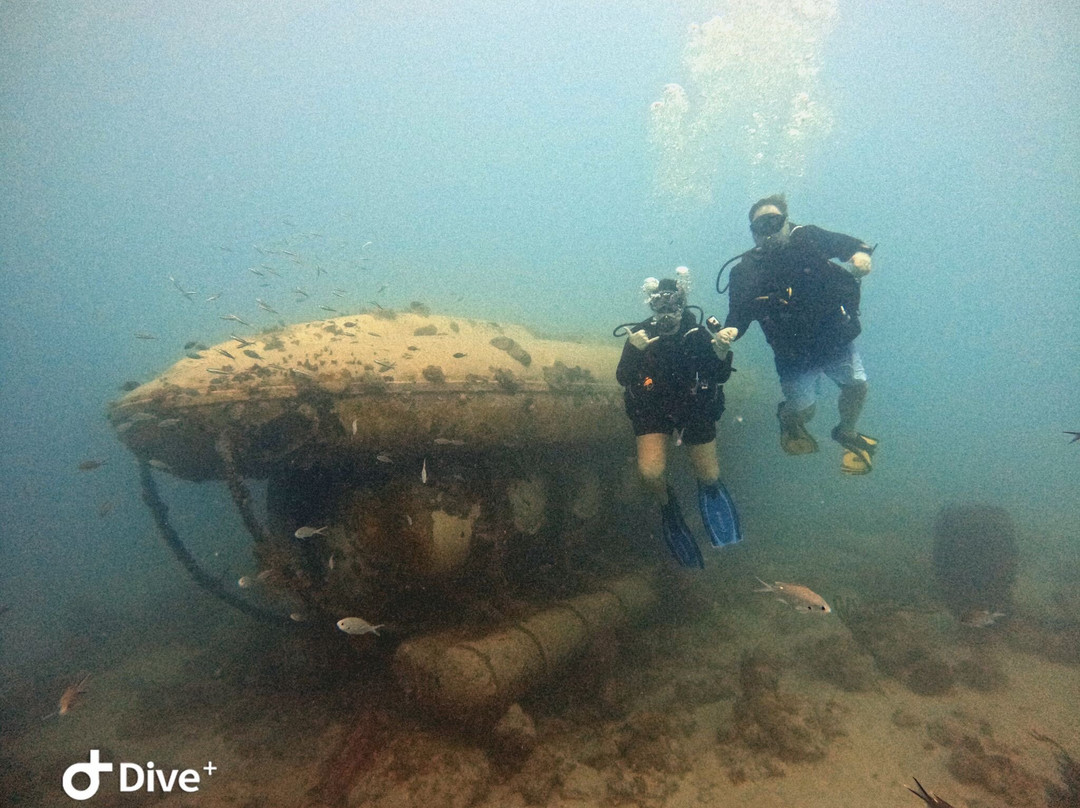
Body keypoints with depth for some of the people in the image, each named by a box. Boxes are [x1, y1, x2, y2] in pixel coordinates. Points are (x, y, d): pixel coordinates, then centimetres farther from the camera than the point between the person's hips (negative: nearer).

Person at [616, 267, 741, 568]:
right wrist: (634, 351, -38)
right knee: (651, 471, -20)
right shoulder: (640, 335, -11)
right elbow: (623, 378, -20)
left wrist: (722, 354, -28)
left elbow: (720, 377, -7)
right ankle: (667, 505, 14)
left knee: (710, 476, 3)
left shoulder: (698, 334, -10)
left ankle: (707, 485, 44)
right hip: (652, 410, -1)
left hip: (694, 409, 1)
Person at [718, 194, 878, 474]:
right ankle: (788, 417, 39)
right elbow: (739, 314, -13)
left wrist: (861, 252, -23)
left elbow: (844, 243, 0)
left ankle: (847, 433, 34)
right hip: (795, 354, -2)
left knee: (856, 386, 1)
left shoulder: (807, 239, -8)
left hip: (836, 338, 2)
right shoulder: (746, 272, -13)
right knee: (802, 413, -2)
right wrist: (730, 331, -36)